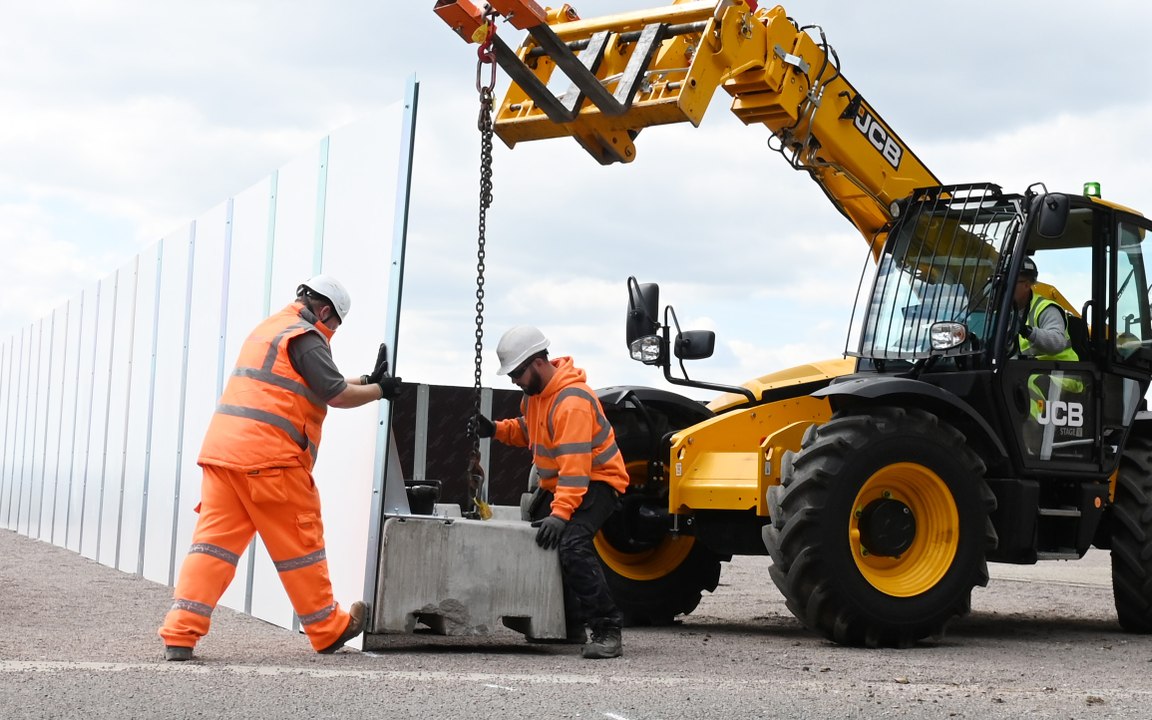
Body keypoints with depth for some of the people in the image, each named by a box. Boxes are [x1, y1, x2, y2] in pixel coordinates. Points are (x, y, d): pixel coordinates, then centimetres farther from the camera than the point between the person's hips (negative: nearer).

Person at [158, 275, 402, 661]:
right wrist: (380, 390, 8)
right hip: (268, 458, -8)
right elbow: (337, 395, -8)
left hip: (223, 450, 8)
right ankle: (329, 630, 18)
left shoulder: (269, 328, 25)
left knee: (214, 540, 2)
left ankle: (179, 635, -7)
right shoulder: (305, 337, -4)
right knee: (300, 544, 5)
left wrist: (365, 380, 27)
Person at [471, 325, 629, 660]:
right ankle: (570, 627, 22)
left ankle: (607, 631, -27)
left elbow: (575, 466, -33)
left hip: (596, 481, -10)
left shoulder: (572, 401, -26)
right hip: (558, 483, 10)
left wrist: (560, 513, -41)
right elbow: (528, 430, 24)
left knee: (573, 544, -30)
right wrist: (496, 430, 3)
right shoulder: (536, 391, 5)